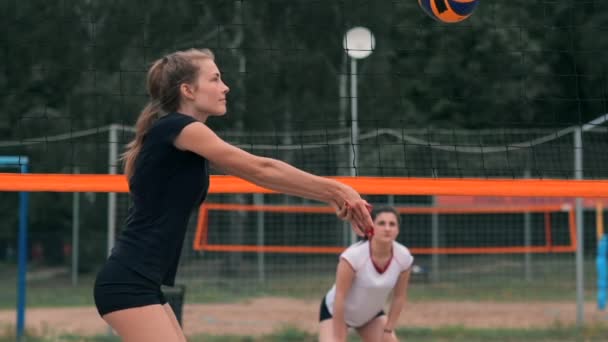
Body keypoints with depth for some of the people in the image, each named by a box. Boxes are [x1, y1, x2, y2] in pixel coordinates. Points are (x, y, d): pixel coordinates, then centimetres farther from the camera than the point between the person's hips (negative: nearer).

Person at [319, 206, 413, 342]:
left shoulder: (403, 257, -20)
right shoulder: (353, 255, -34)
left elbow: (399, 297, -5)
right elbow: (339, 297, -29)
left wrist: (388, 330, -4)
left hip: (371, 313, 5)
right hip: (336, 311, -5)